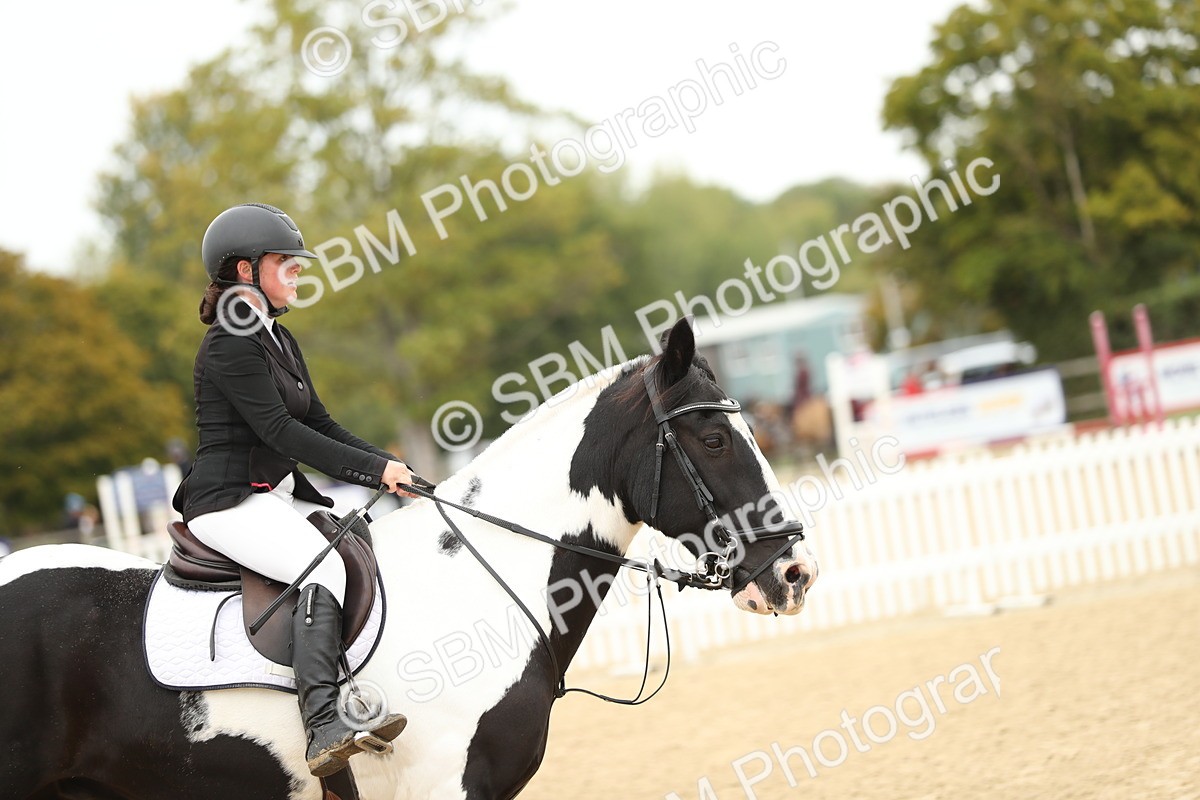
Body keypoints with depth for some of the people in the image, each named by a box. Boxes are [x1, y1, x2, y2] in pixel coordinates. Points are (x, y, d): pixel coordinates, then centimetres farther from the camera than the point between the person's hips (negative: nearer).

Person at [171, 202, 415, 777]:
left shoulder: (279, 341, 17)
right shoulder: (230, 343, -13)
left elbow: (319, 424, 16)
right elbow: (280, 431, -19)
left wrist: (387, 467, 0)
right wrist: (376, 468, -18)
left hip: (279, 495, 10)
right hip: (228, 501, -10)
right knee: (322, 563, -31)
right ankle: (323, 728, -41)